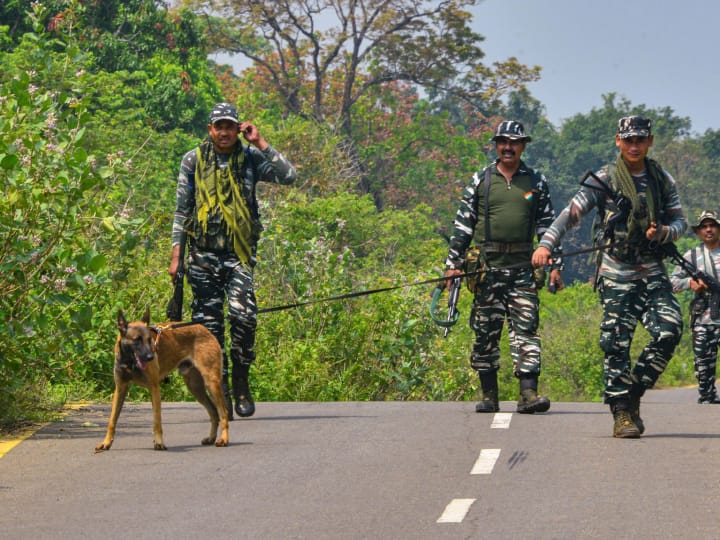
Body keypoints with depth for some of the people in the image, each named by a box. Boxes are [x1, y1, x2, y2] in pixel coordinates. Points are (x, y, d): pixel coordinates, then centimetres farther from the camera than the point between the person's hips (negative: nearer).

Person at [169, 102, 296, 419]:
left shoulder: (250, 159, 6)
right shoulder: (193, 161, 7)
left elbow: (288, 176, -7)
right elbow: (181, 210, 10)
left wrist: (260, 143, -8)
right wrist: (176, 255, 5)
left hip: (240, 253, -1)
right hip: (204, 253, 1)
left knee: (243, 315, -16)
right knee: (209, 322, 0)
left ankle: (241, 383, 0)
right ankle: (219, 392, 7)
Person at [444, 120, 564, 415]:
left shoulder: (536, 182, 9)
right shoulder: (480, 181, 7)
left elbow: (548, 225, 12)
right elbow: (462, 225, 8)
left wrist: (555, 265, 6)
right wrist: (453, 263, 3)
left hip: (523, 268, 0)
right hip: (487, 267, 0)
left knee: (526, 329, -8)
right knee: (485, 332, 3)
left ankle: (528, 393, -12)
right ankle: (489, 395, 11)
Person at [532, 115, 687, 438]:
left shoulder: (663, 180, 10)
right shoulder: (604, 180, -2)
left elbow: (680, 222, 14)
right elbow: (572, 212, -9)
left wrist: (663, 233, -9)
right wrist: (546, 244, -23)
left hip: (653, 272, 3)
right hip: (616, 275, -3)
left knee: (669, 331, -12)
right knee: (617, 344, -7)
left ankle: (634, 393, 5)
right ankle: (622, 413, 0)